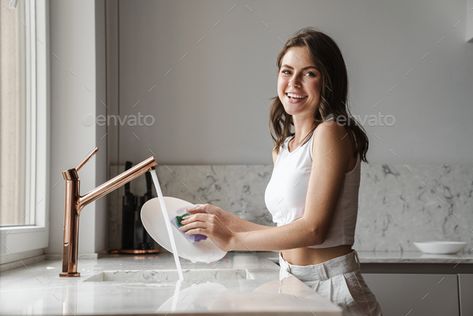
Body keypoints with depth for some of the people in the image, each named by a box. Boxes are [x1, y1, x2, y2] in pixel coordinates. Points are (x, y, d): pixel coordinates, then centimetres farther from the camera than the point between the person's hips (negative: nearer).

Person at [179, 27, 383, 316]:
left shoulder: (331, 132, -12)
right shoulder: (283, 148, 11)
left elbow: (313, 229, -17)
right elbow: (289, 233, 11)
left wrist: (232, 239, -13)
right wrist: (226, 220, 9)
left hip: (333, 289, -6)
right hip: (293, 283, 6)